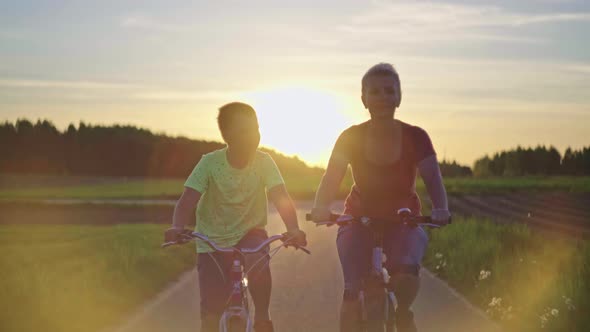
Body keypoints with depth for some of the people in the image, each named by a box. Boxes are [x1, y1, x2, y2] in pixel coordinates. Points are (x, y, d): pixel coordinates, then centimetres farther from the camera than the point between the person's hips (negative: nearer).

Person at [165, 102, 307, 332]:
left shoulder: (263, 162, -12)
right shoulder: (210, 163, -15)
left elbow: (280, 197, -24)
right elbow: (188, 200, -23)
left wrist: (293, 228, -43)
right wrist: (177, 228, -44)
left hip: (249, 234, 0)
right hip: (212, 241, 0)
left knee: (259, 264, -34)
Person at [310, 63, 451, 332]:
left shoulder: (415, 138, -10)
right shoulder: (351, 137, -9)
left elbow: (433, 180, -16)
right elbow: (331, 178, -15)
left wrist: (441, 210, -37)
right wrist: (320, 207, -37)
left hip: (404, 221, 0)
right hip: (359, 220, 1)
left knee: (406, 273, -31)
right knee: (353, 291, -20)